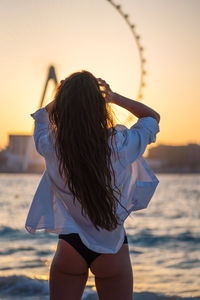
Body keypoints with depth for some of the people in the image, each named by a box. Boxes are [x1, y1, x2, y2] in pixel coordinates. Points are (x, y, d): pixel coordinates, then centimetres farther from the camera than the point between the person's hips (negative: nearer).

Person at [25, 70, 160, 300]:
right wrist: (114, 97, -2)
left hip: (71, 246, 1)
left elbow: (41, 117, 9)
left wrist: (65, 97, -4)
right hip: (112, 251, -1)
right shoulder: (120, 145, -21)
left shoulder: (51, 148, -17)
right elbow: (152, 117, 1)